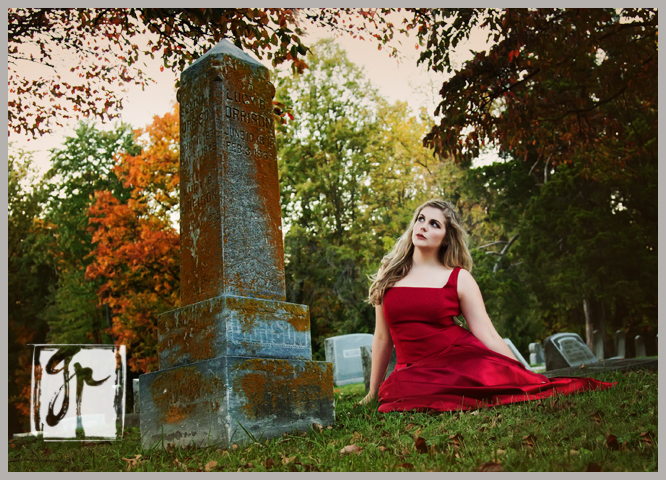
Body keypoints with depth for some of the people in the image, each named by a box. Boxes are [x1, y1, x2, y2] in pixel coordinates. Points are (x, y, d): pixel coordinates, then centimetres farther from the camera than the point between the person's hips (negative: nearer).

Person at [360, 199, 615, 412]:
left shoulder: (459, 278, 2)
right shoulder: (388, 275, 9)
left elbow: (488, 335, 1)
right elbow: (382, 338, 14)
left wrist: (525, 376, -7)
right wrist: (373, 392, 17)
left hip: (463, 359, -2)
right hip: (415, 372, 2)